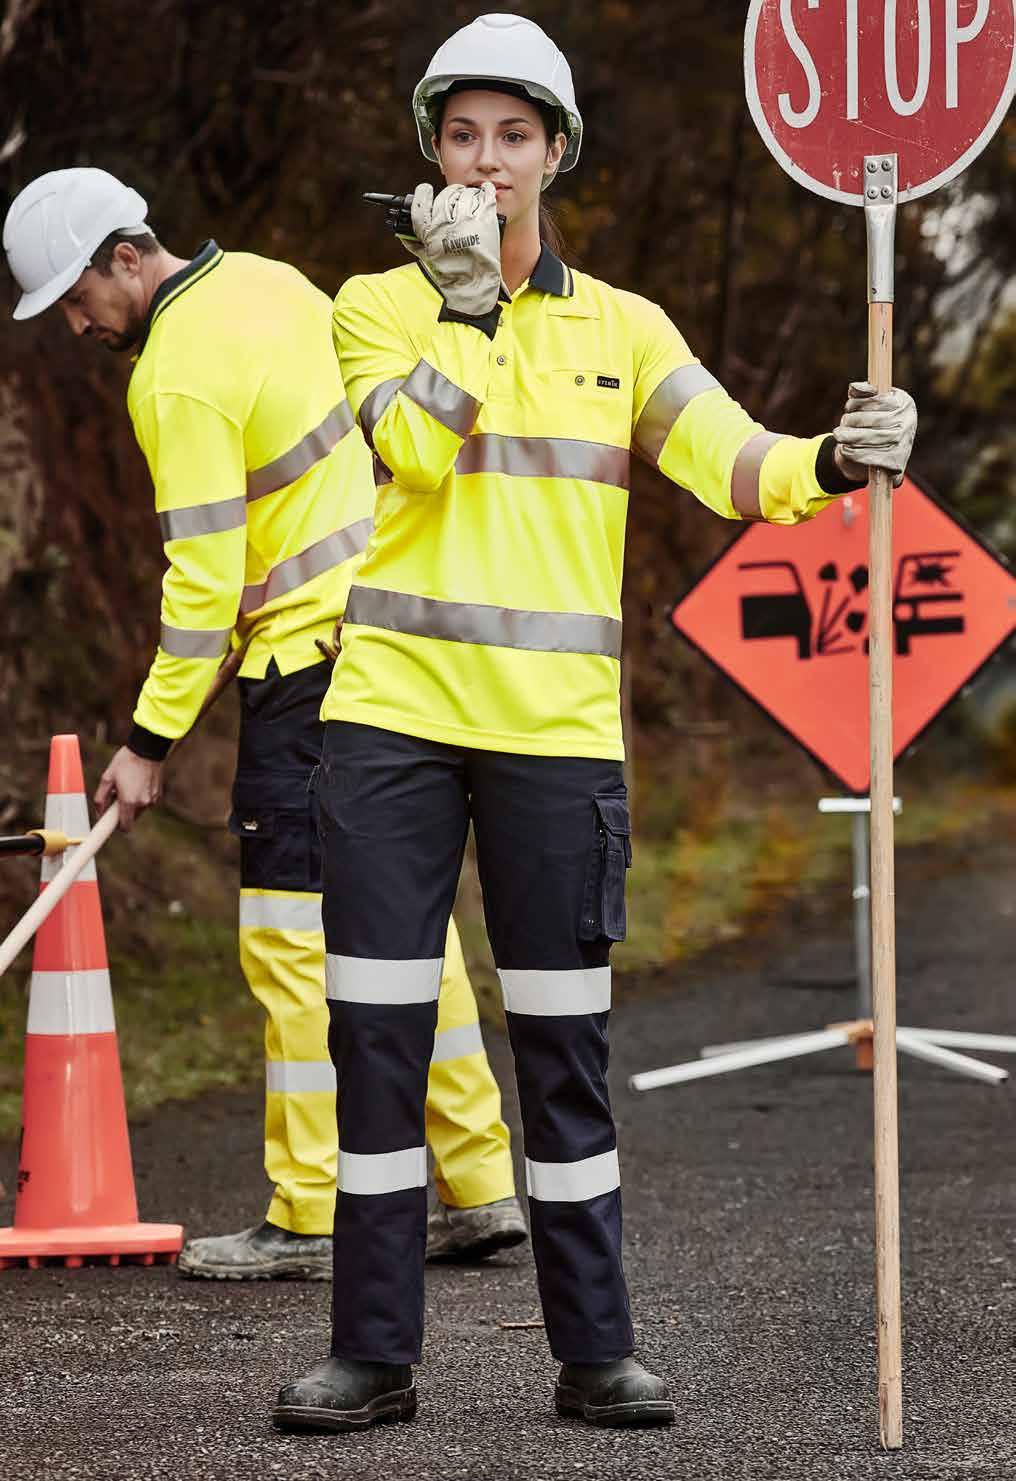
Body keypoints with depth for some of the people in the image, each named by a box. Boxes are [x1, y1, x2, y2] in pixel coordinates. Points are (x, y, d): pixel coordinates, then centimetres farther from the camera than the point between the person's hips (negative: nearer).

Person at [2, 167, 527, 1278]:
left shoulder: (181, 376, -17)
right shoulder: (265, 282, 9)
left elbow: (203, 581, -18)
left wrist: (151, 740, -13)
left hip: (309, 660, -9)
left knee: (293, 937, -5)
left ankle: (309, 1218, -4)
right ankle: (479, 1187, 16)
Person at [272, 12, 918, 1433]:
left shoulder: (622, 327, 8)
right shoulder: (378, 306, 5)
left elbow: (732, 464, -7)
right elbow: (421, 455, -13)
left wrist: (831, 463, -27)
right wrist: (464, 301, -18)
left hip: (558, 729, 1)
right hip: (396, 713, 0)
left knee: (566, 1047, 3)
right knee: (378, 1038, 0)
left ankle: (595, 1352, 11)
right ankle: (374, 1353, 8)